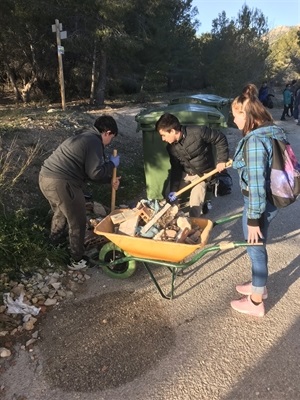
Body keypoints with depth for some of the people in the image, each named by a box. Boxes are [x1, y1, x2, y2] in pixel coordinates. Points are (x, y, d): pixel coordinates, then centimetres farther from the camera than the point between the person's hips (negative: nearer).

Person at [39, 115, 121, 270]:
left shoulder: (84, 137, 22)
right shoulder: (95, 142, -9)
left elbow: (87, 170, 24)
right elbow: (95, 172, -14)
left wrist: (109, 179, 21)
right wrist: (112, 164, 3)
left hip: (45, 177, 10)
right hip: (61, 183, -10)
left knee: (60, 212, 34)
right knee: (77, 222, 7)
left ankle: (55, 239, 58)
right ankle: (77, 260, 21)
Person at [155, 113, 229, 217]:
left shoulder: (198, 132, -28)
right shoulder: (171, 147, -9)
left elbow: (220, 139, -17)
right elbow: (175, 169, -3)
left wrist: (222, 160, -19)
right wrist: (173, 189, -9)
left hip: (202, 174, -5)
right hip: (185, 173, 5)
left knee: (195, 203, -11)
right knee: (174, 199, 10)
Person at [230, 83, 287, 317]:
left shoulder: (254, 141, -25)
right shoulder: (273, 131, 4)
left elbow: (256, 183, -26)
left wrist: (253, 218, -21)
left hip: (260, 202, -9)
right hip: (273, 199, 9)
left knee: (255, 247, 7)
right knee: (257, 245, 24)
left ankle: (256, 302, 27)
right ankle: (259, 285, 45)